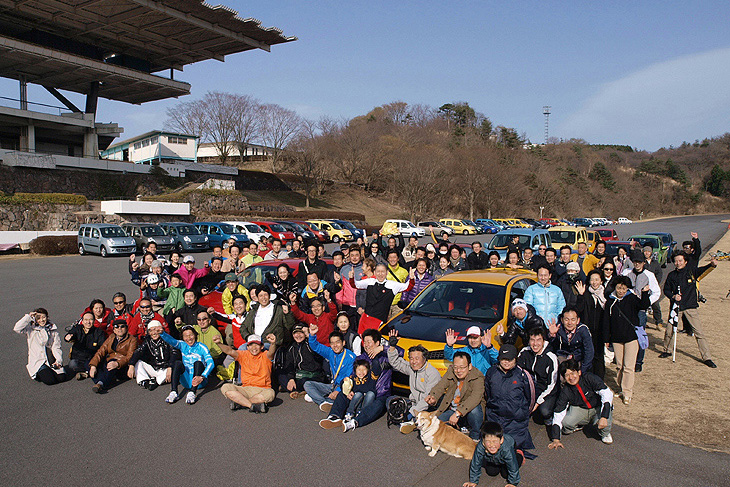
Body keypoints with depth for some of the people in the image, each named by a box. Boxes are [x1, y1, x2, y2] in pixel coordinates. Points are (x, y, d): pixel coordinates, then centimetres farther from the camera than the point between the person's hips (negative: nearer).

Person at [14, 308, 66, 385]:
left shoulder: (53, 329, 9)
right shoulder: (31, 329, 4)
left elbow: (56, 347, 3)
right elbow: (17, 328, -16)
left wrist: (58, 360, -12)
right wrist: (28, 316, -11)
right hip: (38, 361, -3)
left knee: (61, 377, -16)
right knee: (50, 380, -21)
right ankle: (38, 374, 10)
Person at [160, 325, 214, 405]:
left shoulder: (201, 347, -2)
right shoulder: (182, 345, 10)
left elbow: (210, 363, -17)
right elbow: (171, 341, -10)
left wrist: (202, 377, -35)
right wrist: (162, 333, -32)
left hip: (198, 380, -3)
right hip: (186, 380, 3)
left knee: (198, 362, -27)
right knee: (178, 363, -18)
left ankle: (192, 392, -40)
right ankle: (173, 392, -33)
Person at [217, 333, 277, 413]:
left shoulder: (265, 356, 0)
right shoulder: (243, 355, 8)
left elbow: (271, 353, -24)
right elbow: (230, 351, -8)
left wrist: (273, 343, -48)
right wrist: (219, 343, -28)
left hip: (262, 390, -2)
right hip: (245, 389, 2)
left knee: (270, 393, -35)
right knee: (225, 388, -21)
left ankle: (239, 402, -22)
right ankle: (253, 405, -26)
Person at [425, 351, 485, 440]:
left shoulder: (477, 377, -23)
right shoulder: (451, 371, -6)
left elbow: (475, 398, -38)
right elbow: (440, 386, -13)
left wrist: (458, 413, -49)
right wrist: (433, 397, -37)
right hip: (451, 409, 4)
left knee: (474, 410, -36)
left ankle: (475, 437, -7)